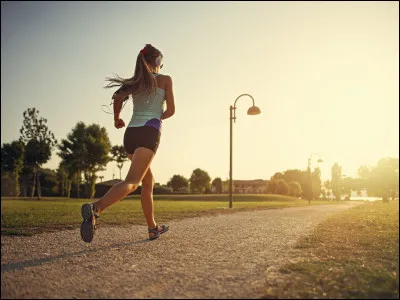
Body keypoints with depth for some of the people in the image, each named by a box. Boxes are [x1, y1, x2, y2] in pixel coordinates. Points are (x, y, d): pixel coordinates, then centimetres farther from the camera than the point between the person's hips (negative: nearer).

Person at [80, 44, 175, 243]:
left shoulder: (136, 81, 17)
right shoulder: (165, 79, 8)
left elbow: (117, 97, 0)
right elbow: (171, 110, 2)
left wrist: (116, 119, 18)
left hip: (130, 133, 6)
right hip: (149, 133, -6)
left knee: (148, 182, 19)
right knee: (132, 182, -19)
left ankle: (153, 228, 24)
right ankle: (96, 208, -43)